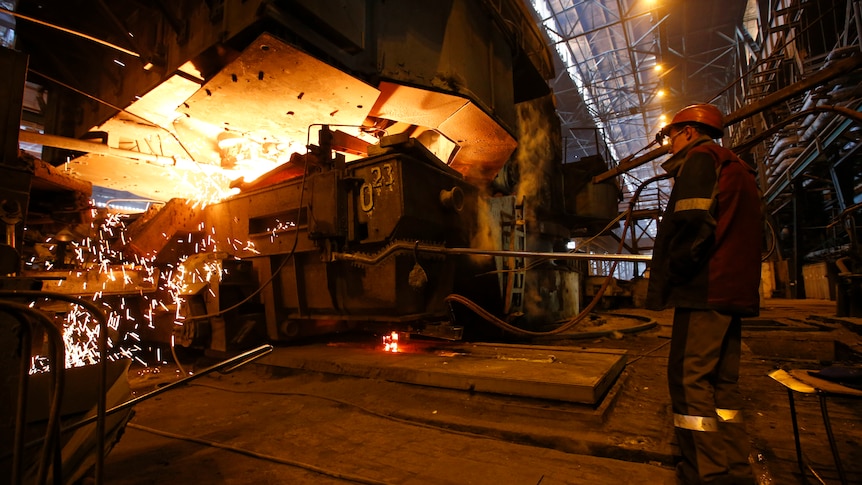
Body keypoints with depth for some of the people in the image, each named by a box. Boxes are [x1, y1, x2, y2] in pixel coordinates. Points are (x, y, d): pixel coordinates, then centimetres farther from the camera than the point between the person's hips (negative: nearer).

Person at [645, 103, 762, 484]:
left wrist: (668, 273, -10)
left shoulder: (698, 158, -3)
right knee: (722, 381, 13)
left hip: (704, 289, -10)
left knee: (690, 378, -6)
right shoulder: (738, 170, 26)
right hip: (734, 291, 10)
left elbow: (694, 224, -18)